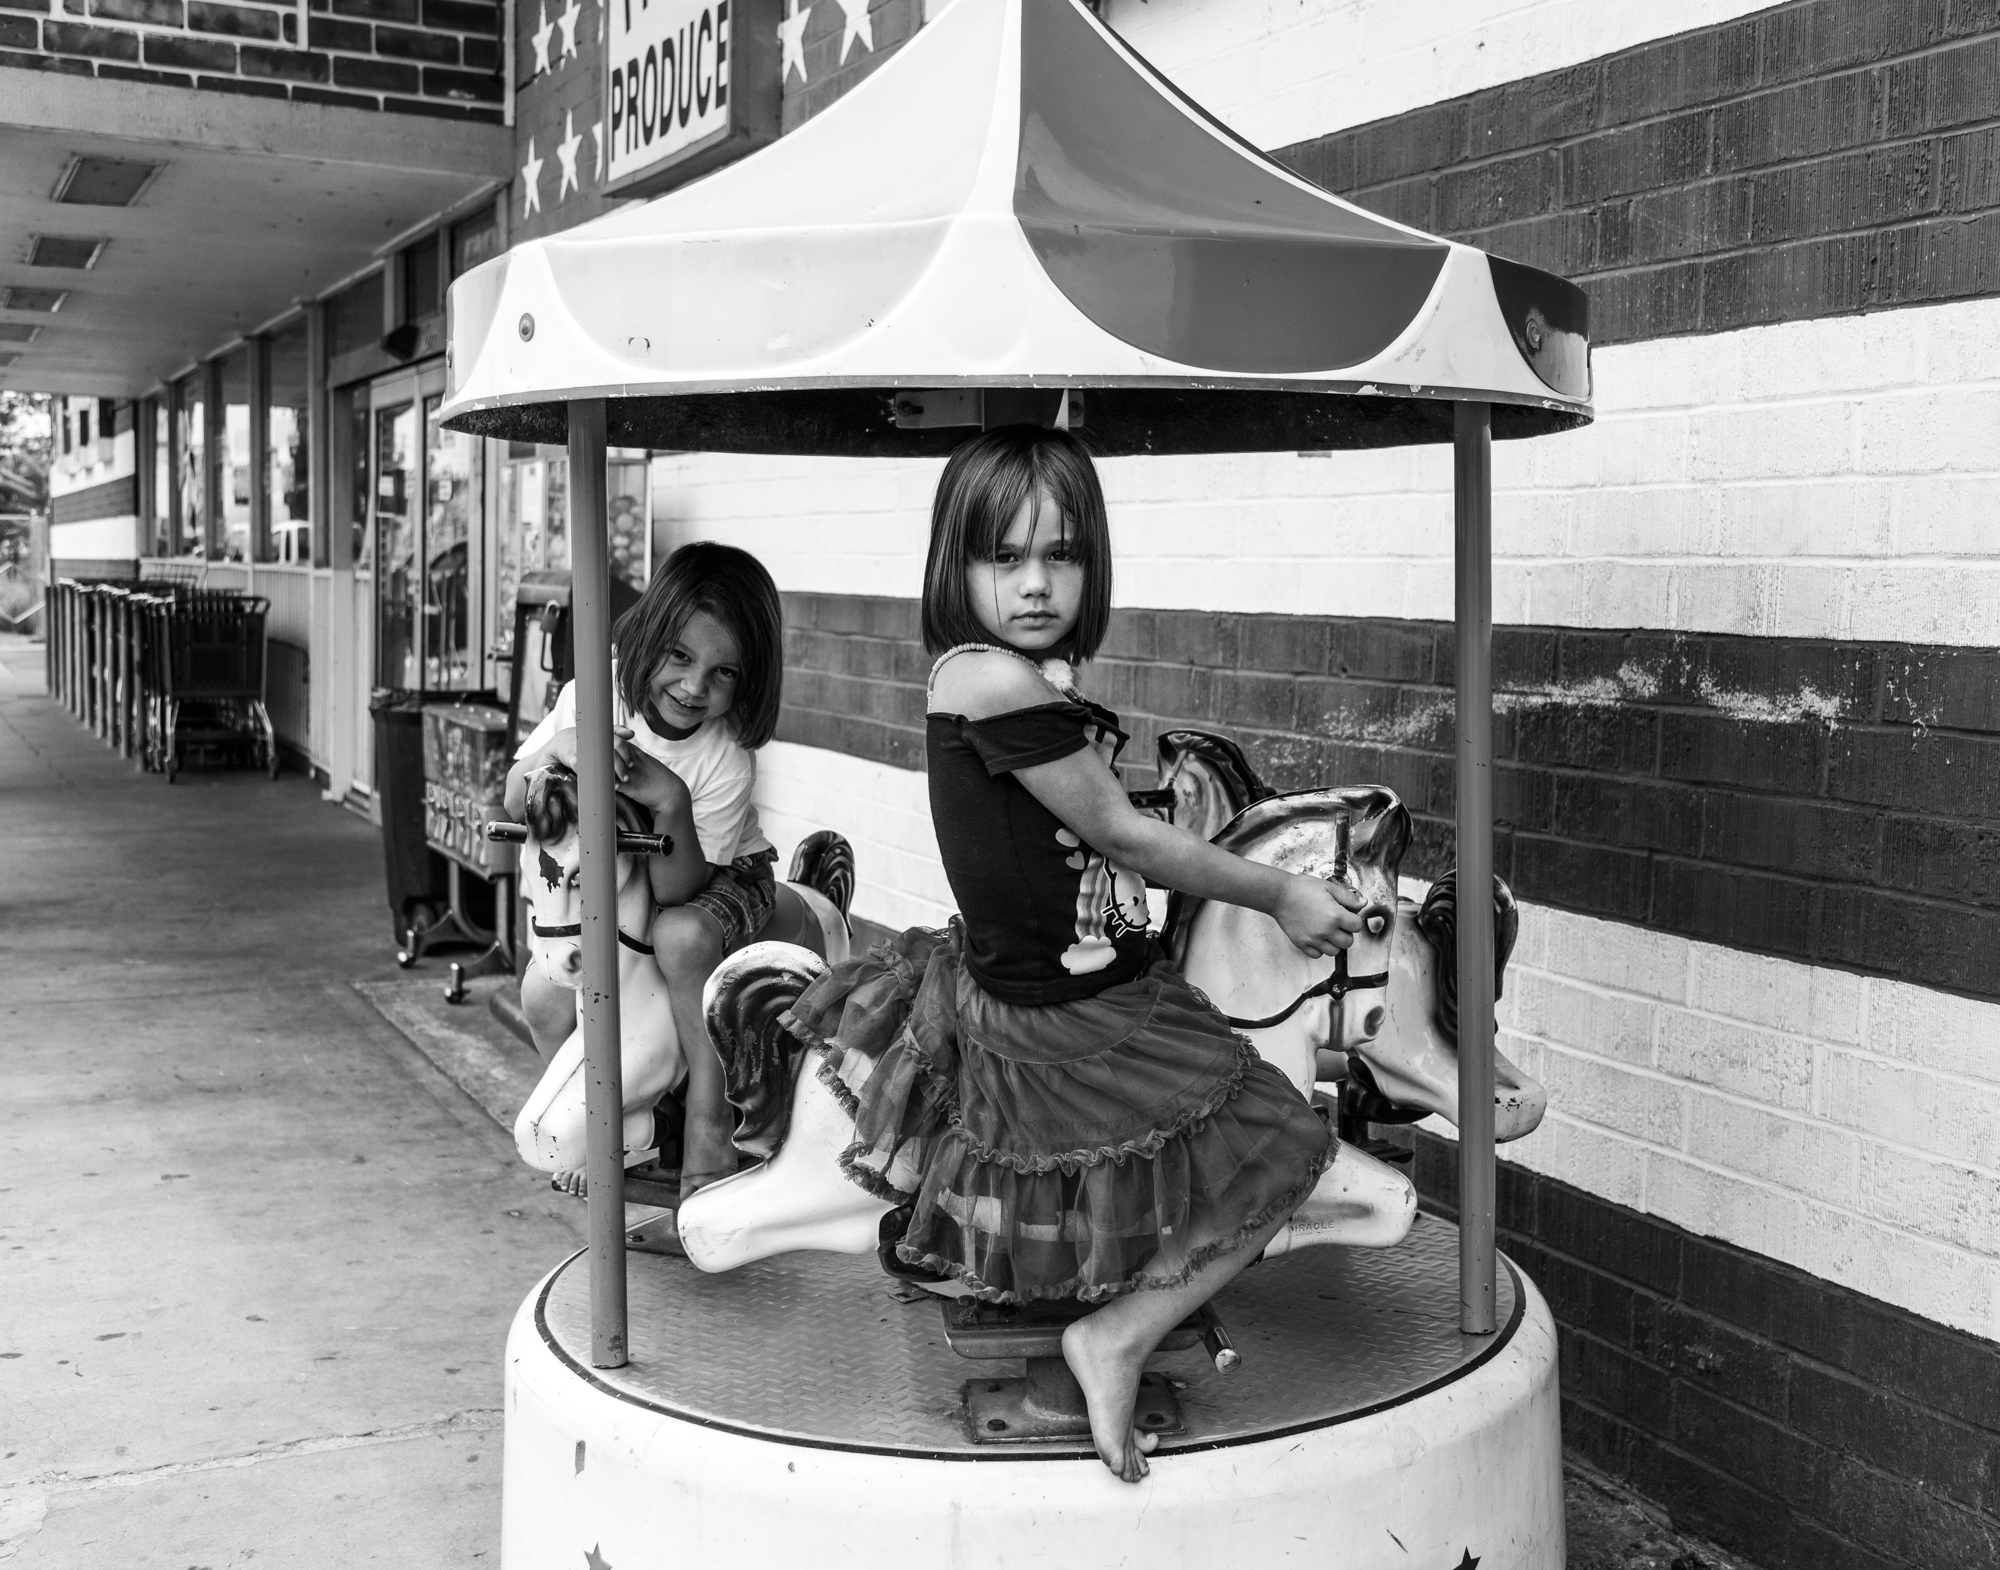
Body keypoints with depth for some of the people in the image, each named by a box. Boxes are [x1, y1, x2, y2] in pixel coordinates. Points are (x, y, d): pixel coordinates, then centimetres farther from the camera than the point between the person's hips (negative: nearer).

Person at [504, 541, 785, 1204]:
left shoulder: (726, 760, -29)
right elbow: (515, 805, -14)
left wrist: (671, 803, -45)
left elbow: (676, 888, -29)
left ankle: (708, 1121, -21)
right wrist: (558, 746, -33)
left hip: (720, 876, -4)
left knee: (682, 936, -37)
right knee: (544, 995, -16)